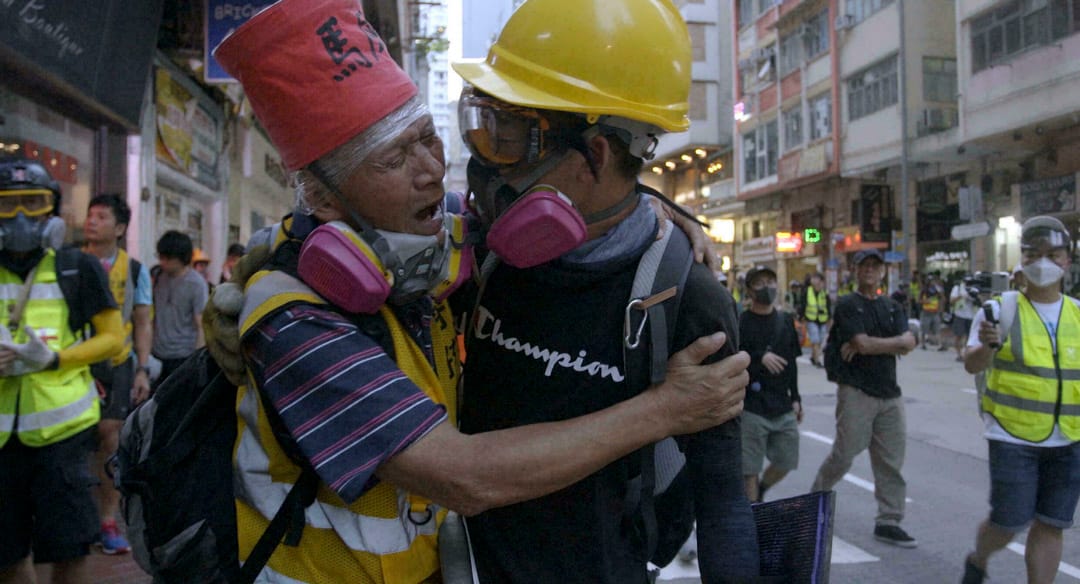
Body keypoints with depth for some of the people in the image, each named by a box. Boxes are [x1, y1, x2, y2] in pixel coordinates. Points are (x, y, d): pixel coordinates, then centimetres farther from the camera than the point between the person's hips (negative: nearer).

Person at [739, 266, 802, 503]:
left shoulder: (786, 321, 12)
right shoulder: (740, 323, -5)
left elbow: (791, 363, 17)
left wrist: (795, 398, 16)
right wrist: (760, 358, -22)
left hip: (783, 406, 5)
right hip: (751, 407, -5)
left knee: (786, 461, 11)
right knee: (750, 467, 1)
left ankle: (760, 489, 37)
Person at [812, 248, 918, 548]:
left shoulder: (893, 307, 15)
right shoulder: (847, 305, -2)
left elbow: (908, 343, 0)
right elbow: (863, 343, -14)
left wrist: (866, 345, -10)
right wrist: (894, 344, 0)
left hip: (889, 391, 5)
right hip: (857, 391, -5)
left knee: (891, 460, 5)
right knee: (844, 454, -2)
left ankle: (888, 521, 13)